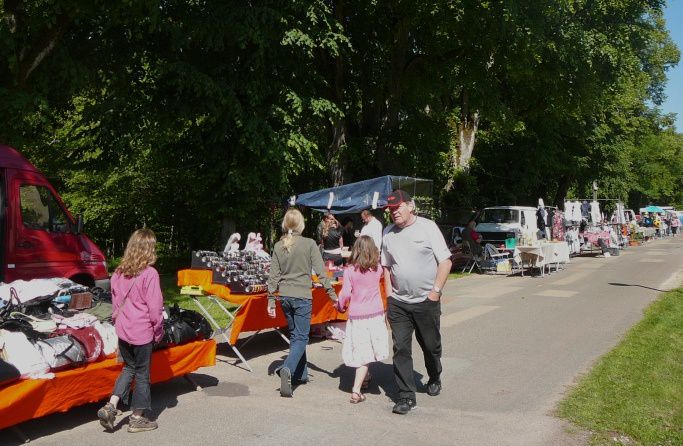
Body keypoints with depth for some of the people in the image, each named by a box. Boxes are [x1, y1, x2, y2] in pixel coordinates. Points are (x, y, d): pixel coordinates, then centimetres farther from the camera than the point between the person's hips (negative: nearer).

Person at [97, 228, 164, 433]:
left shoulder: (119, 273, 3)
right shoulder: (149, 274, -17)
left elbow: (115, 303, 11)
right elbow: (154, 307, -14)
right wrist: (158, 331, -2)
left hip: (123, 329, 6)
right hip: (143, 332, -6)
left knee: (129, 368, 22)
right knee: (142, 374, 8)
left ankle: (110, 406, 10)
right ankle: (138, 418, 18)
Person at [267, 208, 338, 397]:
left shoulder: (278, 246, 3)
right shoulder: (309, 244, -8)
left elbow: (274, 275, 4)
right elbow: (320, 272, -9)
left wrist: (271, 300, 10)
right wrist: (332, 293, -3)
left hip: (285, 297, 5)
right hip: (302, 296, -5)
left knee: (294, 335, 18)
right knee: (301, 337, 0)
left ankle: (301, 374, 25)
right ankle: (288, 369, -21)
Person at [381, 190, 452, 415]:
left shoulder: (427, 227, -5)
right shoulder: (388, 233, 6)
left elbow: (445, 262, -5)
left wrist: (436, 291, -12)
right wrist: (390, 295, 5)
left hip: (426, 300, -2)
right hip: (398, 303, 3)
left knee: (431, 345, 12)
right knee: (401, 349, -2)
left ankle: (434, 379, 40)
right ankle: (406, 396, 6)